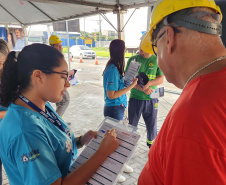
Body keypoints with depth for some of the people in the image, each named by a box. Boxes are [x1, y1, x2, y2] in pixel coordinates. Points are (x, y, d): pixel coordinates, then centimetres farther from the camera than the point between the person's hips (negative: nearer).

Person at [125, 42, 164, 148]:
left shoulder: (157, 60, 0)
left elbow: (161, 79, -2)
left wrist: (149, 83, -22)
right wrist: (141, 88, -20)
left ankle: (152, 144, 39)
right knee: (132, 124, 11)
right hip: (135, 98, 0)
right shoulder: (133, 59, -1)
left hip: (151, 99, 1)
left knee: (152, 124, 14)